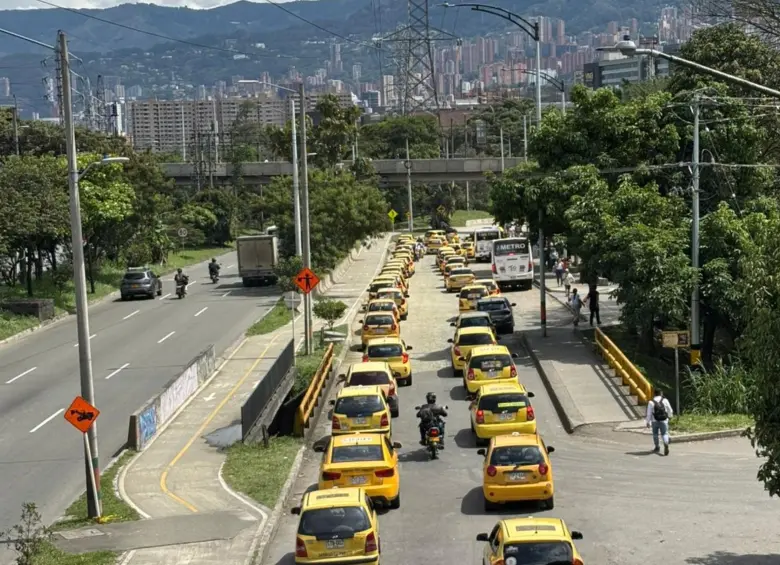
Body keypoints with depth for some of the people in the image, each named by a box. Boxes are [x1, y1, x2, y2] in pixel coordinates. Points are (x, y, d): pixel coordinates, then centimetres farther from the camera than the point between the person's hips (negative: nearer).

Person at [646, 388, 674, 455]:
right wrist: (670, 415, 28)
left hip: (655, 421, 0)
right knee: (664, 434, 2)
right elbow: (670, 410, 6)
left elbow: (649, 413, -5)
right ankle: (666, 445, -25)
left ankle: (657, 447, 28)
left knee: (655, 434, 18)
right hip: (664, 421, 0)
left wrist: (648, 422, 5)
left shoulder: (651, 402, -7)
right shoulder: (665, 400, -5)